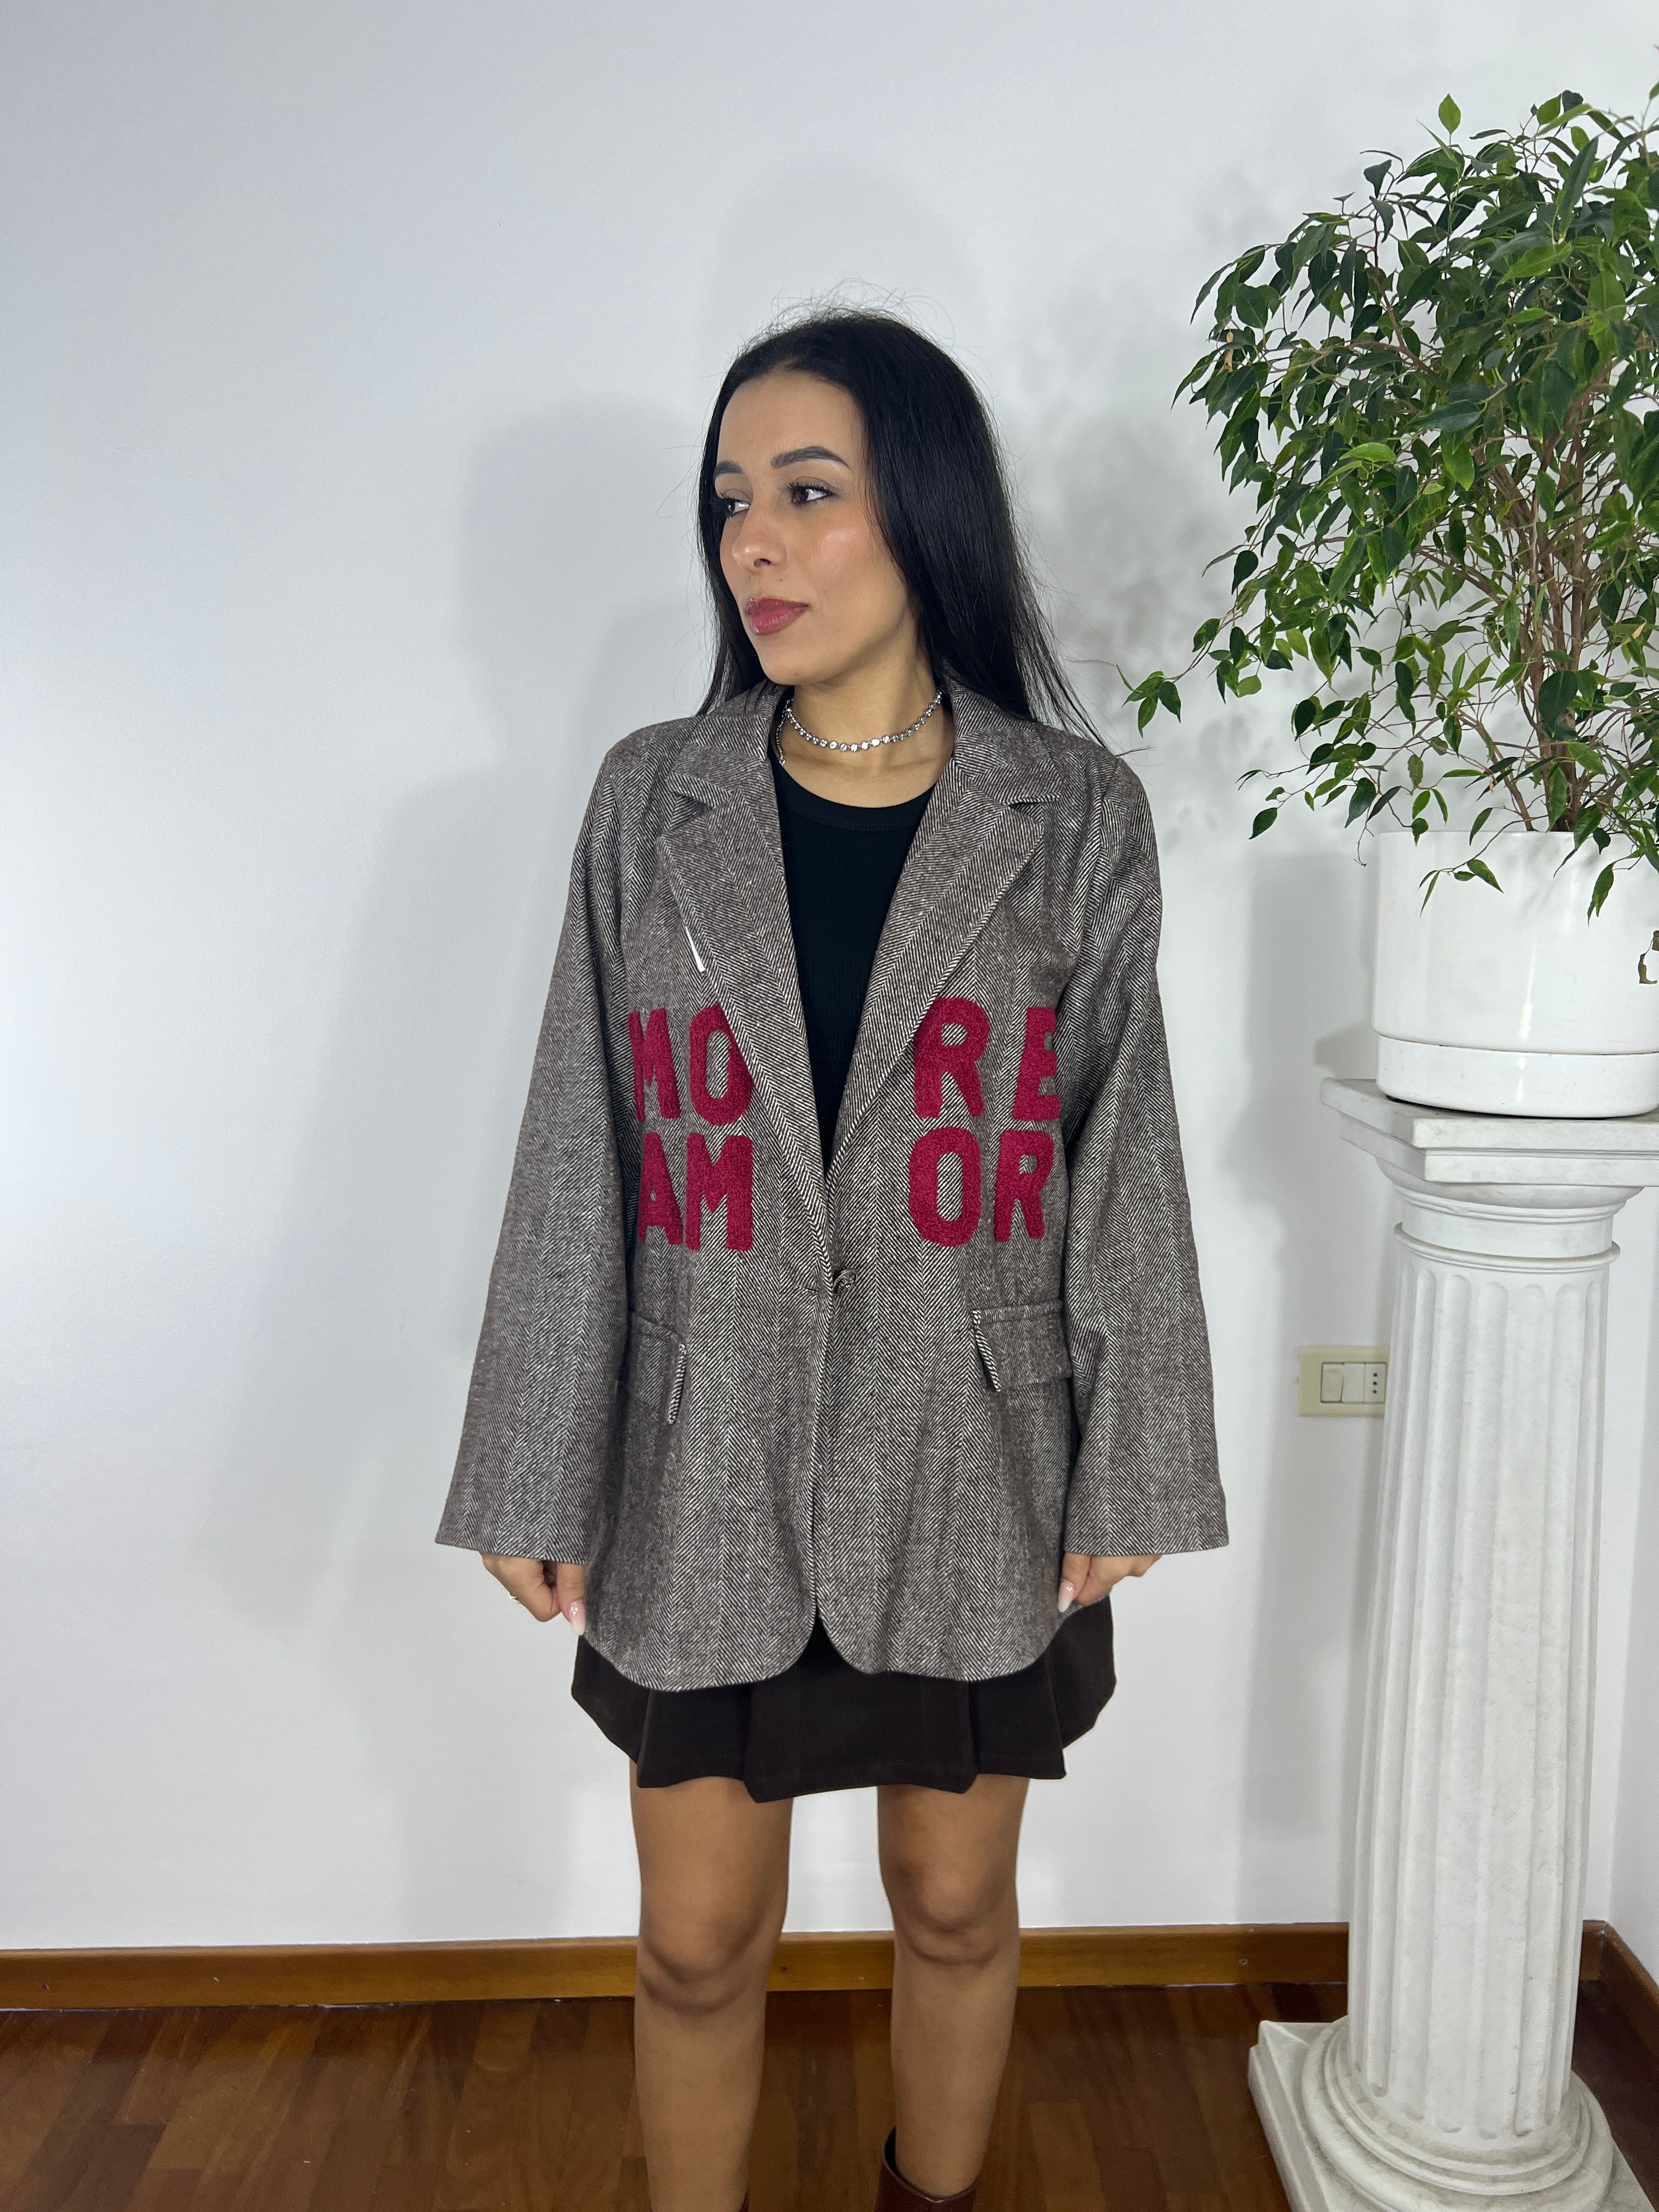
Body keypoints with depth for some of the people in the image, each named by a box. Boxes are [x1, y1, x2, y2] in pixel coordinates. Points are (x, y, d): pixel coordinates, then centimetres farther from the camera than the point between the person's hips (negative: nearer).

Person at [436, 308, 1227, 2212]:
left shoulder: (1075, 817, -5)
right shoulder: (652, 803, -2)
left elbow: (1126, 1160, -1)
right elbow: (577, 1160, -1)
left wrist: (1131, 1475, -1)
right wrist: (536, 1482, -1)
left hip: (972, 1465, 0)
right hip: (706, 1472, 1)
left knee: (955, 1905, 19)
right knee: (697, 1943, 14)